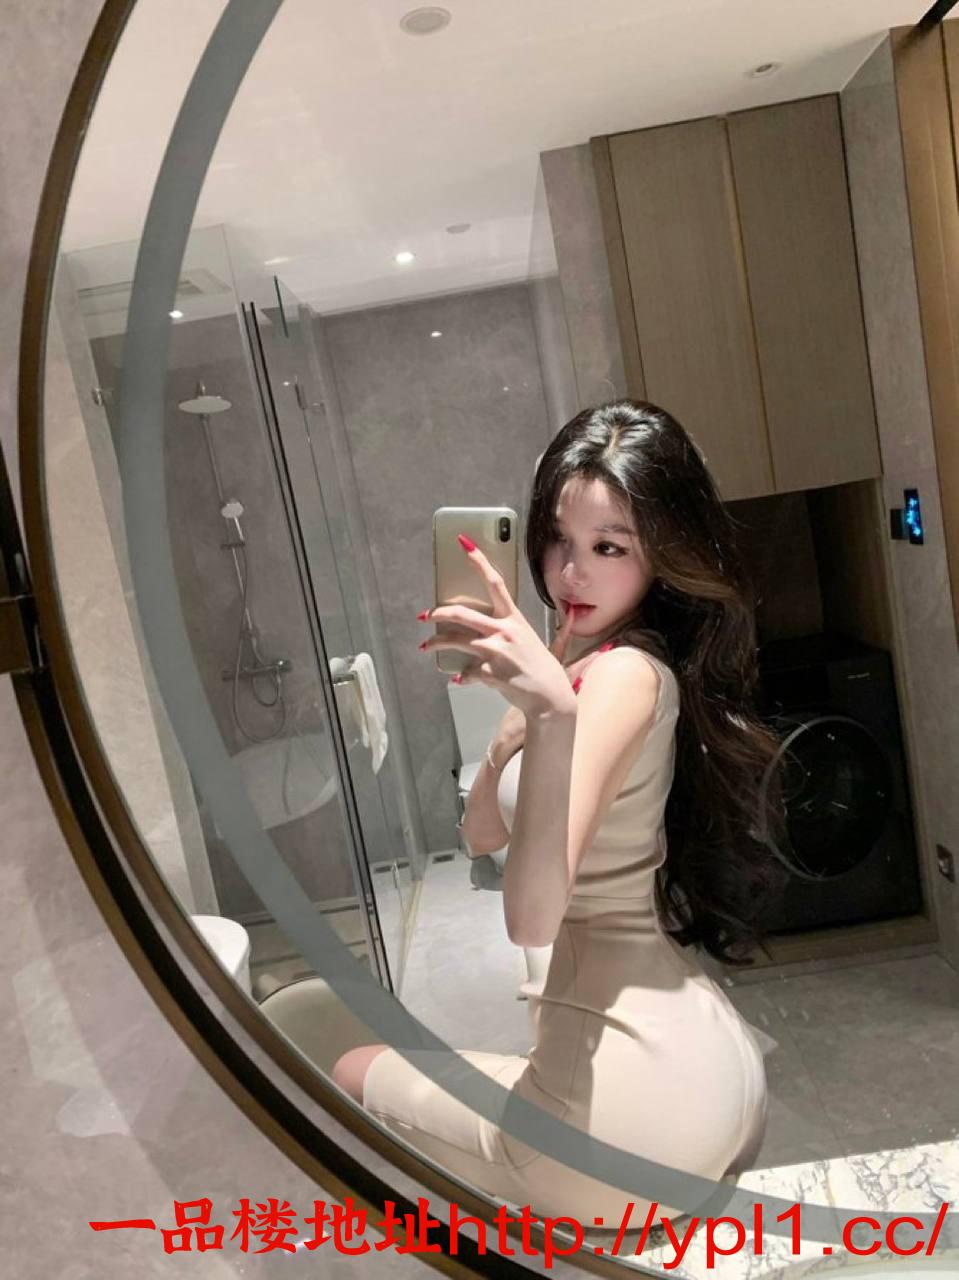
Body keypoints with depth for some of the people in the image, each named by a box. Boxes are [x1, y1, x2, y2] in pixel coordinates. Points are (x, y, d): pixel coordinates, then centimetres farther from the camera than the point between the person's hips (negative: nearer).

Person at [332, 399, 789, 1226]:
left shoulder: (627, 671, -22)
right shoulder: (584, 660, 5)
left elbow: (532, 918, -30)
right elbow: (483, 832, 7)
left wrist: (554, 714, -41)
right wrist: (522, 693, -4)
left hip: (642, 1083, -9)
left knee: (353, 1074, 14)